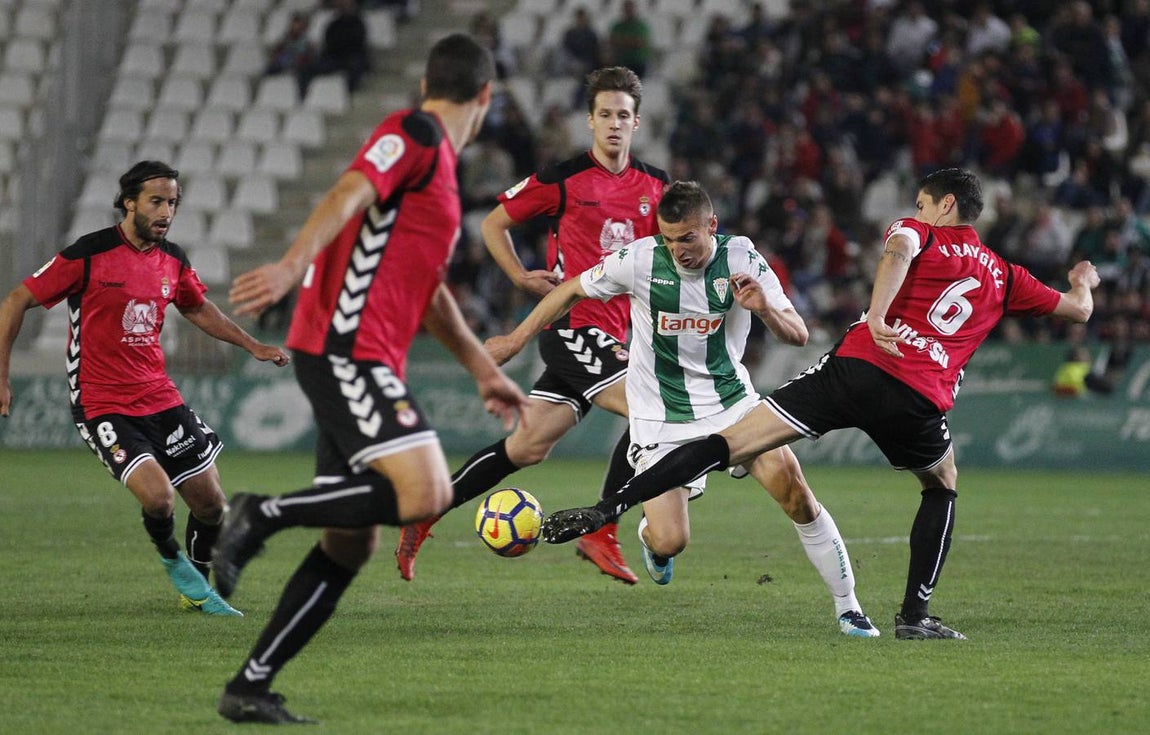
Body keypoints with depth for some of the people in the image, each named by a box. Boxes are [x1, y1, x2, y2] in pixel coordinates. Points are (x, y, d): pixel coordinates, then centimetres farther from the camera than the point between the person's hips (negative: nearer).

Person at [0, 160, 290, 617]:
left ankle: (198, 592, 31)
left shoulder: (173, 260, 5)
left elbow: (197, 308, 27)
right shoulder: (88, 255, -13)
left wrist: (252, 345, 24)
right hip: (101, 404, -6)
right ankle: (173, 561, 9)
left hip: (160, 398, 6)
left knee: (210, 502, 5)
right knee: (158, 496, -24)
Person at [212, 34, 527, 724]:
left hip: (361, 365, 10)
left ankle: (251, 687, 8)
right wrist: (293, 265, -38)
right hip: (344, 350, -10)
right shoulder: (414, 136, -5)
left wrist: (484, 368, 38)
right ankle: (261, 514, -15)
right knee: (424, 492, -23)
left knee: (352, 541, 7)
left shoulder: (439, 165, 25)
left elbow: (427, 290, 35)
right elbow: (348, 195, -22)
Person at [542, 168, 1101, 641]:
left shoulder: (918, 233, 17)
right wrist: (1083, 281, 60)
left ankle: (607, 509, -16)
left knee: (727, 445, -5)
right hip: (919, 401, 2)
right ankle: (914, 615, 20)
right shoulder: (1005, 277, 25)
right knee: (943, 488, 31)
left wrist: (875, 316, -20)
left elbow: (899, 249, -9)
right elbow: (1078, 309, 38)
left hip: (856, 366, -2)